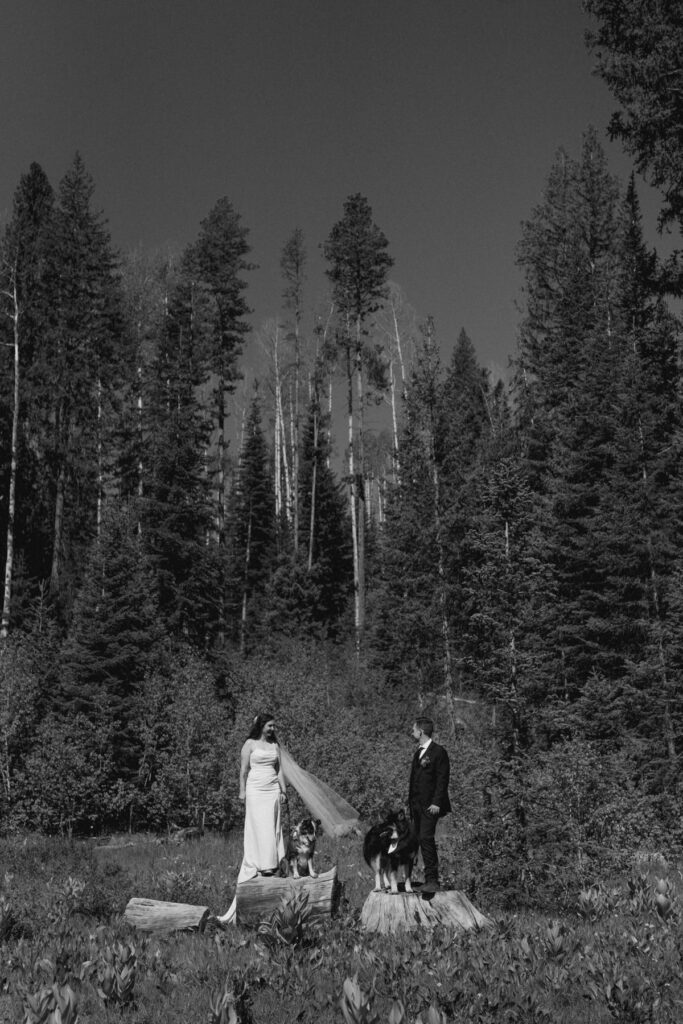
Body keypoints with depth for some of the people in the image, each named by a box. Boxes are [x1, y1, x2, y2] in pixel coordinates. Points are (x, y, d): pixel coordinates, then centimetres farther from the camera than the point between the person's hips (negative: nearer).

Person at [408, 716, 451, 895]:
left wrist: (436, 803, -19)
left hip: (430, 805, -8)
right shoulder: (418, 752, 19)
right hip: (416, 804, 8)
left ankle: (432, 879, -18)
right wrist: (410, 802, 15)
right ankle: (430, 877, 13)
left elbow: (443, 779, -12)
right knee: (422, 840, 7)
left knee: (426, 838, -17)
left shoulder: (438, 752, -7)